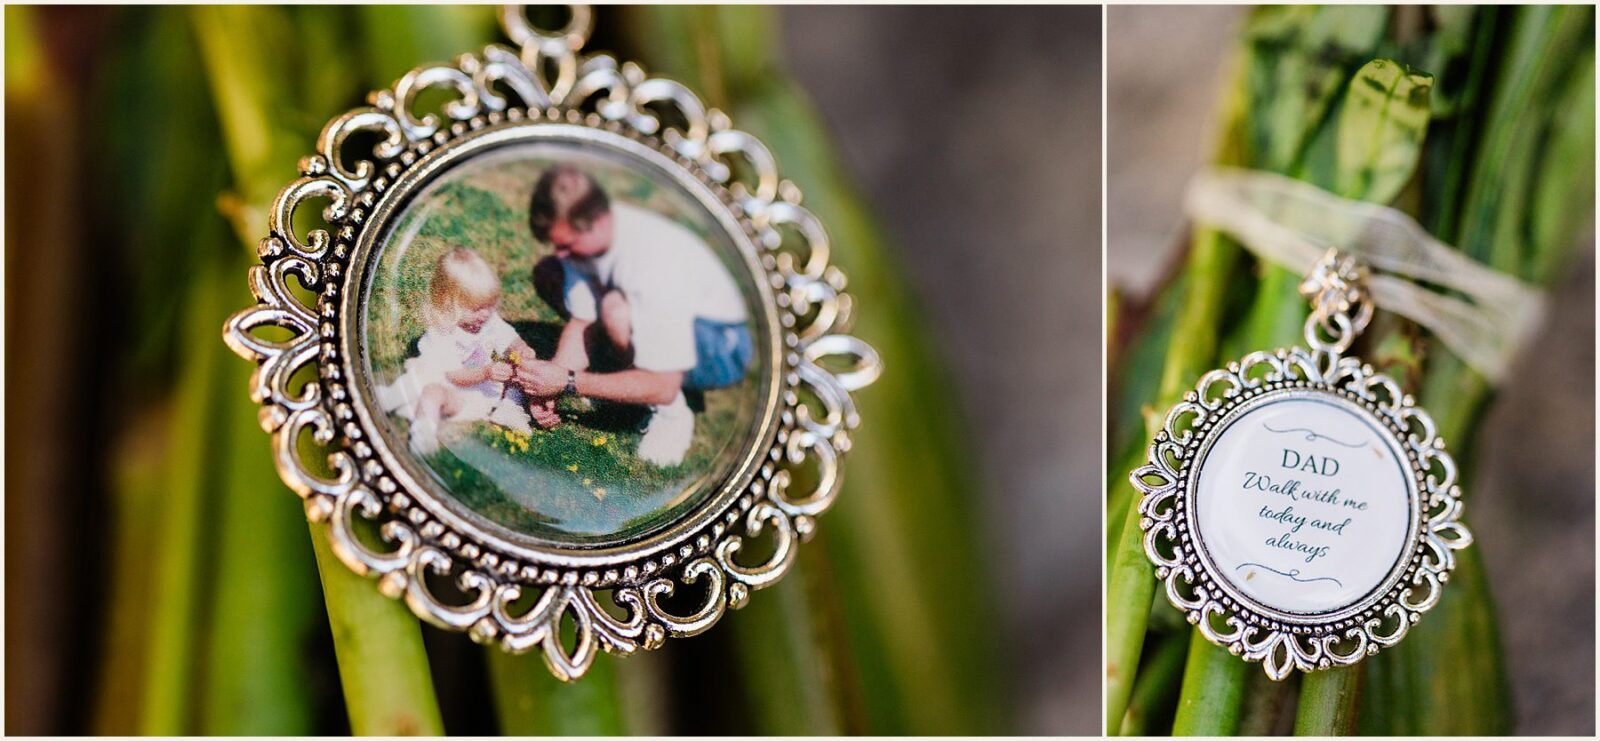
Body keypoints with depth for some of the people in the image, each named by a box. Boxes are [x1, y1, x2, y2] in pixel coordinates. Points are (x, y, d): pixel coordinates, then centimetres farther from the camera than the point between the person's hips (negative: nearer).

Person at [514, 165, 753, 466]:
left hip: (723, 350, -8)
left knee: (616, 308, -37)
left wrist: (568, 381, -33)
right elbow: (580, 322, -5)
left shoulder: (653, 264, -37)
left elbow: (662, 388, -33)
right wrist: (548, 387, -21)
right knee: (547, 274, 2)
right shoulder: (583, 231, -15)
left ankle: (671, 413, -12)